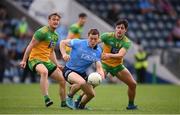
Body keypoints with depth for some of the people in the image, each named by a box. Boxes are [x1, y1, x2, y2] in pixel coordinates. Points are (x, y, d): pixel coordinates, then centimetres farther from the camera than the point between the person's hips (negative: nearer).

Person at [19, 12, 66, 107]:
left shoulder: (55, 36, 14)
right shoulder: (42, 32, -13)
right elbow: (30, 46, -14)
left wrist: (56, 64, 19)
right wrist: (24, 60, -19)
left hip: (46, 60, 9)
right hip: (35, 59, -9)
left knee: (62, 80, 6)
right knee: (44, 71, -41)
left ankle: (64, 102, 23)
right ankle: (46, 98, -44)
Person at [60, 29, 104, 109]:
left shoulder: (98, 51, -3)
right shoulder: (78, 43, -16)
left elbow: (98, 67, -8)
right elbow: (62, 42, -4)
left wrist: (101, 74, -31)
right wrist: (64, 54, -21)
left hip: (82, 73, 6)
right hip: (69, 70, -6)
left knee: (91, 94, 5)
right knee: (82, 82, -36)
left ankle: (80, 105, 37)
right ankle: (69, 97, -9)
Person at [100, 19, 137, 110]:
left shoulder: (127, 42, -13)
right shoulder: (107, 36, -14)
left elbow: (121, 55, -29)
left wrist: (110, 55, -47)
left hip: (118, 65, 3)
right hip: (105, 64, -3)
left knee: (133, 84, 0)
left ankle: (131, 104, 23)